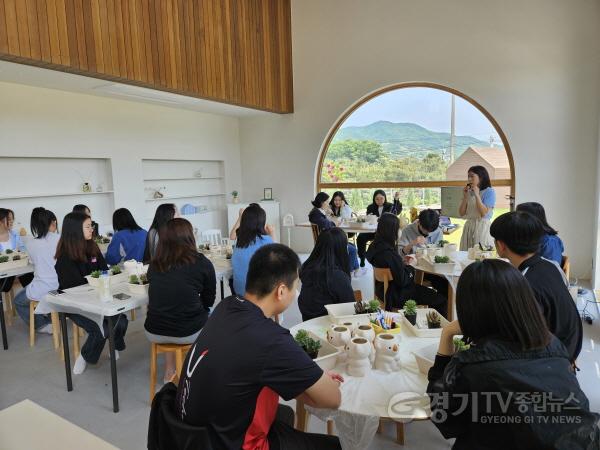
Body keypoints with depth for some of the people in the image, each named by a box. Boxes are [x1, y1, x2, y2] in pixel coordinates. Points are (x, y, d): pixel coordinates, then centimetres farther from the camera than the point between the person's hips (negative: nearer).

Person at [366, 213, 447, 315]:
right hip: (396, 297, -10)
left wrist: (403, 262, 0)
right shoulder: (389, 254, -31)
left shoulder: (375, 246, -3)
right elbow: (402, 281, -23)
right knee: (442, 301, -3)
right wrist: (410, 266, -7)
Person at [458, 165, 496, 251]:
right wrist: (465, 196, 0)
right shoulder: (470, 192, 11)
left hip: (482, 227, -5)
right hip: (468, 227, 5)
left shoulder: (489, 191, -4)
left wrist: (477, 195, -14)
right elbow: (462, 213, 8)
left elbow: (484, 213, -14)